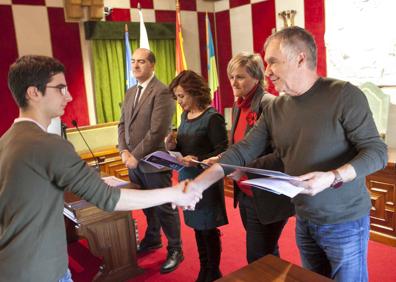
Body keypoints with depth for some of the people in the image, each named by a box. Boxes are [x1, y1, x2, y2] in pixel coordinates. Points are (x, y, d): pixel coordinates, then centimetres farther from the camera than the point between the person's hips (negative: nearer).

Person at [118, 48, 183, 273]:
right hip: (134, 162, 7)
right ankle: (153, 239, 42)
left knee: (164, 208, 5)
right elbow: (123, 124, 13)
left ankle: (175, 250, 22)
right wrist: (124, 151, -2)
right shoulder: (130, 93, 14)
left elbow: (157, 131, -21)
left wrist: (135, 156, -16)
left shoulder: (162, 92, -14)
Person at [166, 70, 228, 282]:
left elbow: (222, 152, -17)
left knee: (208, 229, 7)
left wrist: (198, 160, -29)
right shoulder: (185, 116, 7)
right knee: (198, 227, 16)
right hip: (187, 179, 7)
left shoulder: (212, 117, -16)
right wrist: (173, 146, -5)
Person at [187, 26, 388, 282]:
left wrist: (333, 177, -31)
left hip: (344, 222, -5)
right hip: (304, 220, 5)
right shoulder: (274, 109, 1)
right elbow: (242, 151, -3)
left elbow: (377, 150, -15)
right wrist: (198, 184, -10)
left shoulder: (344, 95, -15)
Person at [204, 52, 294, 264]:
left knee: (257, 258, 3)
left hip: (267, 197, -8)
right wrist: (222, 159, -1)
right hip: (245, 194, 8)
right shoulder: (238, 106, 9)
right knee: (266, 255, 22)